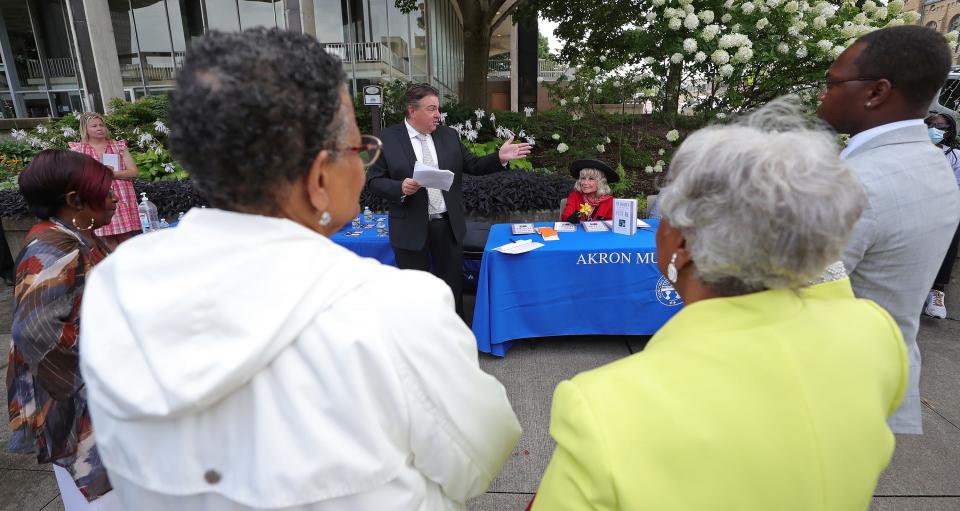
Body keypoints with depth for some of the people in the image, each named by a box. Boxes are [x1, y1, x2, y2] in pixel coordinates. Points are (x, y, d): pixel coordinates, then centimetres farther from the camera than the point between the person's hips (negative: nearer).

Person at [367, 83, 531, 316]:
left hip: (448, 224, 3)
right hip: (411, 228, -3)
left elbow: (473, 166, 8)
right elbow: (373, 181, -4)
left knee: (453, 285, 14)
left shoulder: (449, 135, 5)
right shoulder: (387, 138, -5)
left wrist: (500, 157, -8)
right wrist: (401, 188, -22)